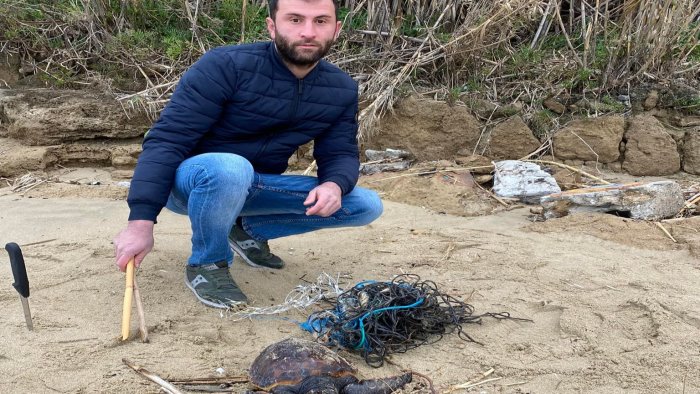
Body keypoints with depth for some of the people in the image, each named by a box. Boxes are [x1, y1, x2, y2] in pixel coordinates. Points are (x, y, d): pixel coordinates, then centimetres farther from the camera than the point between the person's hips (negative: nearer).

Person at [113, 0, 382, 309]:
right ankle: (206, 264, -13)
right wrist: (141, 221, -34)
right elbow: (166, 140, -26)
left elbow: (341, 153, -2)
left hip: (256, 188, 6)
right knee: (230, 168, -42)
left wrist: (334, 185, -28)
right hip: (191, 182, -5)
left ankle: (250, 230, 8)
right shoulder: (225, 66, -24)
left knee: (366, 205, -7)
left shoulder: (342, 89, -6)